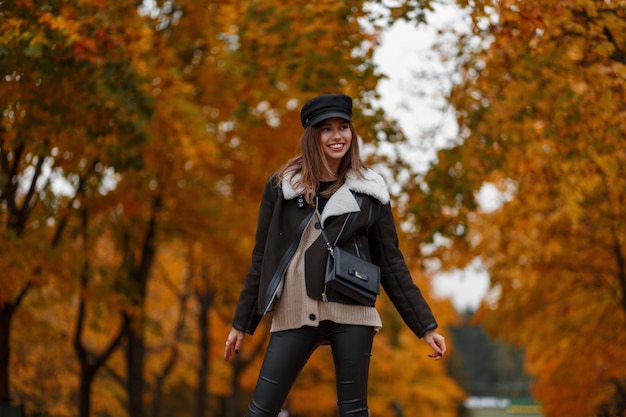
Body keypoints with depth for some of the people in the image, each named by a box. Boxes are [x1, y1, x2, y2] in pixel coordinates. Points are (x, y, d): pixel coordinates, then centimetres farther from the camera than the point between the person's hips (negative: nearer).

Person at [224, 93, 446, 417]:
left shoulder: (369, 191, 6)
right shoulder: (282, 186, 5)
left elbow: (390, 262, 8)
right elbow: (262, 259, 9)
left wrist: (426, 326, 4)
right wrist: (242, 324, 9)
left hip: (350, 310, 0)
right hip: (294, 314, 0)